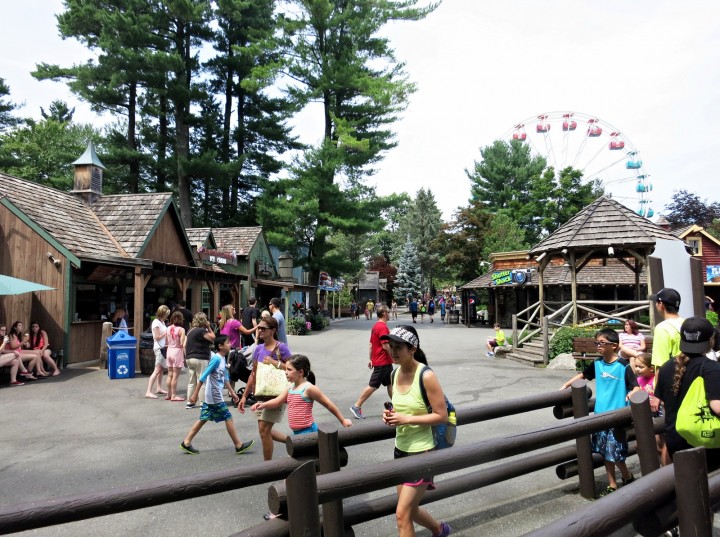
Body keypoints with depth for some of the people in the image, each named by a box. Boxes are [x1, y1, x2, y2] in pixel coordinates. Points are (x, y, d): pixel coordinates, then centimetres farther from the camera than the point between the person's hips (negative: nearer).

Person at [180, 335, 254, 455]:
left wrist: (232, 392, 19)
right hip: (215, 397, -9)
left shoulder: (223, 359, 9)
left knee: (204, 419, 13)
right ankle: (239, 446, 8)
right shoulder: (216, 359, -19)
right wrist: (195, 394, -18)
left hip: (211, 397, 9)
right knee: (228, 418, -1)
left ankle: (186, 443, 19)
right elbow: (203, 376, -19)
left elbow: (225, 379, 18)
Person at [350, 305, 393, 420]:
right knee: (373, 385, -4)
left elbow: (371, 344, 15)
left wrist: (370, 359, 18)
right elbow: (385, 346, -24)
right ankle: (356, 406, 1)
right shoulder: (383, 327, -19)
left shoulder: (375, 326, 11)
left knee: (390, 383, 17)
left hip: (385, 362, 10)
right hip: (383, 362, -10)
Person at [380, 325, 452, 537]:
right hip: (400, 449, 7)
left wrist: (406, 419, -24)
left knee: (402, 514, -3)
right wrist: (390, 415, -7)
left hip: (421, 452, -7)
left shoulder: (426, 376, -20)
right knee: (409, 509, 21)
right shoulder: (394, 374, 0)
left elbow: (442, 416, -18)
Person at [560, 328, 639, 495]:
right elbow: (583, 375, 19)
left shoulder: (623, 366, -11)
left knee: (616, 453, -1)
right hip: (600, 414, 5)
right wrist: (566, 385, 17)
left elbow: (636, 386, -14)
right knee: (605, 453, 12)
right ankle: (612, 486, 26)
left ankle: (628, 478, 27)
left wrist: (632, 393, -34)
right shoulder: (597, 364, 5)